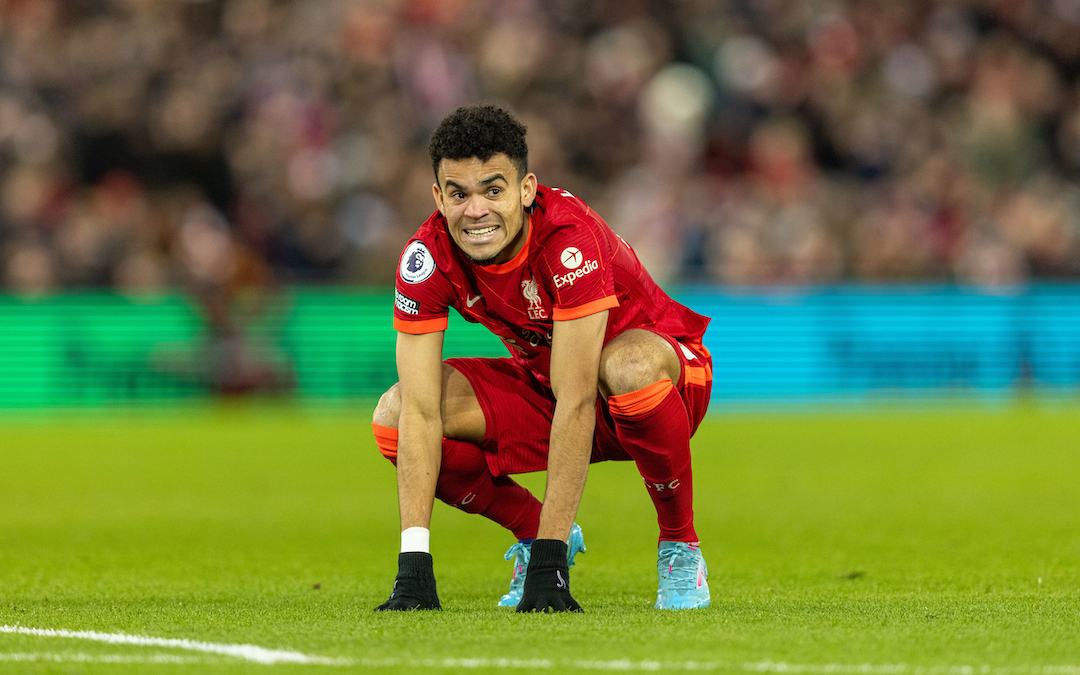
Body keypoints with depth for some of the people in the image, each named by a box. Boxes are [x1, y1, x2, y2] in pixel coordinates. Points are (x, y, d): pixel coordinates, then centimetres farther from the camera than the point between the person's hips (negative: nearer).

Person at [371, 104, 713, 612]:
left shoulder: (568, 237, -33)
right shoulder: (427, 257, -20)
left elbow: (575, 402, -36)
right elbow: (421, 412, -23)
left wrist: (549, 563, -39)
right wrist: (414, 564, -32)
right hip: (541, 386, 5)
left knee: (629, 365, -41)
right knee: (394, 416, -19)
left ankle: (680, 547, -16)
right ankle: (533, 530, 6)